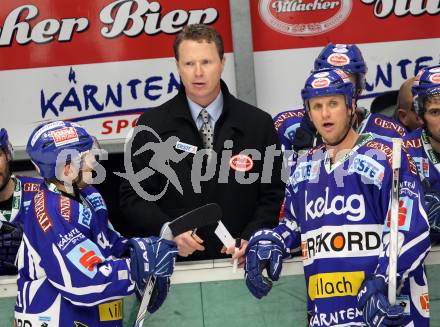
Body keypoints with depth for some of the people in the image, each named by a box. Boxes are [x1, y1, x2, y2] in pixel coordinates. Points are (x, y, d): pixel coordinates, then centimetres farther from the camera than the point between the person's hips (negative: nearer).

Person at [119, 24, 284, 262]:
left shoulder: (259, 124, 9)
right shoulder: (151, 126, 8)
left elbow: (273, 195, 9)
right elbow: (134, 196, 7)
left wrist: (251, 239, -8)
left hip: (239, 261, 1)